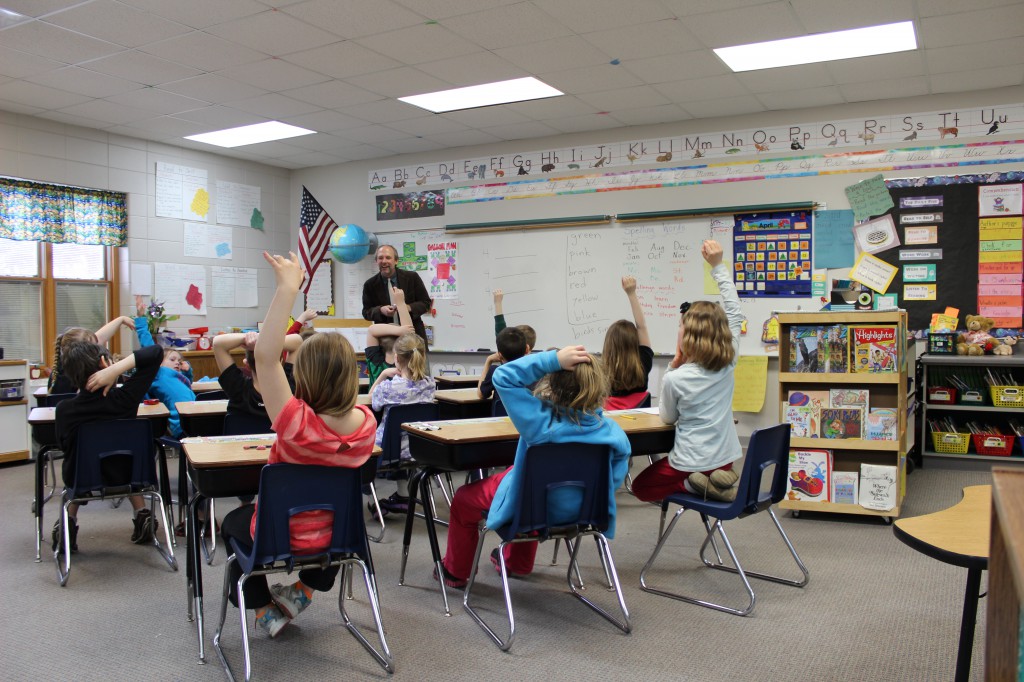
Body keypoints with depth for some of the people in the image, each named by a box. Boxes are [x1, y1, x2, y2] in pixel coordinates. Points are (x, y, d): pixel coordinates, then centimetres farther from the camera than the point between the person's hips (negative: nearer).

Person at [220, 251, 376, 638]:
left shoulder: (298, 423, -36)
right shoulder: (366, 423, -20)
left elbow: (265, 356, -42)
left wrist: (288, 289, -43)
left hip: (281, 534, -4)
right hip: (338, 533, 4)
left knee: (234, 520, 31)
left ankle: (265, 609, 31)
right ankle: (305, 587, 35)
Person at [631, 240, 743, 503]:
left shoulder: (674, 378, -20)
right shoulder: (729, 363, -8)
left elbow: (667, 418, -1)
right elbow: (734, 311, 1)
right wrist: (718, 265, 3)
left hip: (691, 462, -5)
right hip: (725, 460, 6)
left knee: (641, 487, 20)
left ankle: (693, 485, -6)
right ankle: (717, 482, 5)